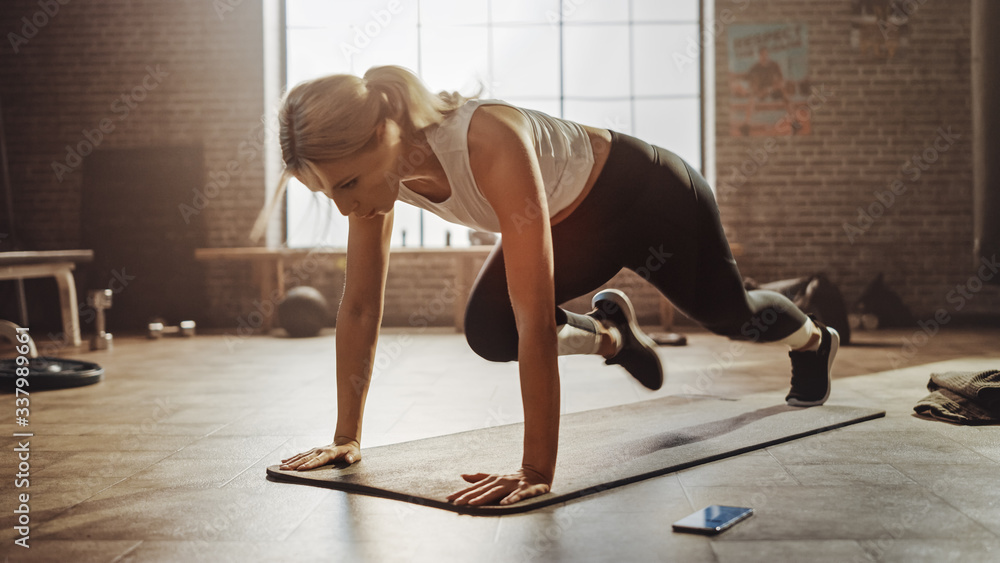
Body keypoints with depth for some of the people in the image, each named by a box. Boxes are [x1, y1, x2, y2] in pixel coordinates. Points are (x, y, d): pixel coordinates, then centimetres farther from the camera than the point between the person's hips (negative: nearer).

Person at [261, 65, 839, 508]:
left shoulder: (489, 145, -45)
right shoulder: (378, 163, -24)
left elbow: (535, 323, -47)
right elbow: (361, 306, -15)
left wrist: (538, 473, -45)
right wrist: (348, 437, -14)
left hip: (648, 197, -5)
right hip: (574, 224, 5)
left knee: (730, 313, 19)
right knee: (488, 332, -13)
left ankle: (814, 339, 58)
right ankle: (612, 334, 21)